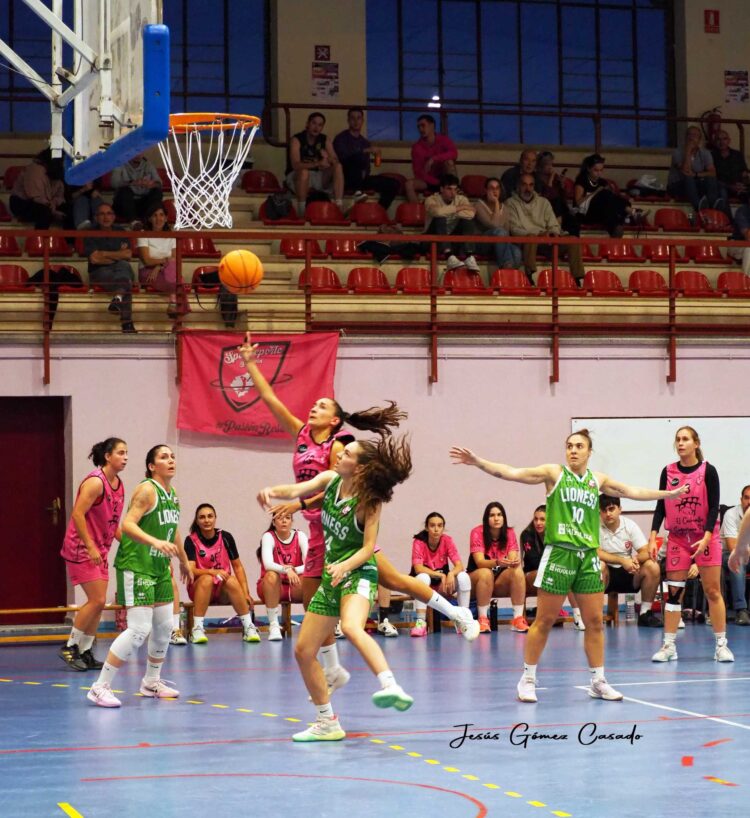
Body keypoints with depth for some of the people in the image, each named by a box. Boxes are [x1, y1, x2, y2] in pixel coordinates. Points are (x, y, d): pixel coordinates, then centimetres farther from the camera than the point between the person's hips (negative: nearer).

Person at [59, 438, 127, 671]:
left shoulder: (118, 485, 10)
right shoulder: (95, 482, -17)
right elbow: (77, 514, -22)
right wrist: (90, 546, -23)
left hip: (99, 550, 9)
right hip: (81, 548, -9)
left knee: (99, 602, 6)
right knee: (97, 600, -11)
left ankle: (85, 652, 14)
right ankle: (70, 647, 1)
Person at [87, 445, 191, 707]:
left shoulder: (172, 495, 13)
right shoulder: (147, 490, -13)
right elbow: (127, 524, -24)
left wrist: (184, 562, 38)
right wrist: (155, 541, -38)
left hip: (160, 567, 9)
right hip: (135, 566, -9)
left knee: (164, 627, 13)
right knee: (139, 629, -15)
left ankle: (151, 683, 30)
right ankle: (101, 687, -9)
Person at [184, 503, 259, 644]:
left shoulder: (225, 537, -2)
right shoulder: (191, 540, -8)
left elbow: (237, 566, 3)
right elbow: (190, 570, -16)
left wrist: (246, 593, -5)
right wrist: (212, 571, -33)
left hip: (224, 591, 1)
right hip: (199, 588, -1)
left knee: (232, 581, -32)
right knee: (207, 579, -34)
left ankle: (248, 627, -27)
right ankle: (197, 629, -33)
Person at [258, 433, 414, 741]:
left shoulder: (369, 501, -13)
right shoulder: (329, 480, 2)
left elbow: (368, 548, -15)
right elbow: (297, 490, -10)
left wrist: (344, 566, -32)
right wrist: (271, 491, -31)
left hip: (358, 573, -8)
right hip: (331, 577, 8)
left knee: (351, 628, -38)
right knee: (303, 650, 8)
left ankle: (391, 687, -51)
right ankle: (327, 724, 20)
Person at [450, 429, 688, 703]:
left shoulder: (598, 480, 14)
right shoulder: (554, 473, 2)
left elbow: (633, 491, 23)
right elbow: (512, 473, -5)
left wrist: (668, 494, 24)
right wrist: (478, 462, -15)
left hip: (588, 557, 4)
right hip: (558, 554, -4)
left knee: (595, 621, 5)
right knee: (544, 620, 0)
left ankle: (598, 681, 17)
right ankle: (528, 680, 10)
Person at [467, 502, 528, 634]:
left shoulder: (509, 533, -4)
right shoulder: (477, 533, -15)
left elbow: (513, 559, -14)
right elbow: (480, 562, -25)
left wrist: (515, 562, -39)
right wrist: (497, 562, -45)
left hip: (501, 581, 3)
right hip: (477, 579, -3)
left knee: (518, 571, -27)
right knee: (486, 573, -37)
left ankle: (518, 619, -26)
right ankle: (482, 619, -28)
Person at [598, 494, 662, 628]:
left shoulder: (630, 525, -3)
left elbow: (646, 552, -8)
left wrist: (635, 559, -32)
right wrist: (622, 560, -32)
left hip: (629, 574, 3)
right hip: (607, 574, -3)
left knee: (652, 567, -21)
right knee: (599, 566, -36)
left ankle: (645, 613, -10)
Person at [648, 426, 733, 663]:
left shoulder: (708, 471, -5)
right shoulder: (668, 472, 3)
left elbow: (714, 507, -7)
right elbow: (660, 506, 6)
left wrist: (706, 537, -18)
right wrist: (653, 537, -3)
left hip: (706, 538, -2)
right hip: (677, 538, 2)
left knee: (713, 590, -2)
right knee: (673, 592, 2)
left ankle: (721, 645, 3)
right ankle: (669, 646, 6)